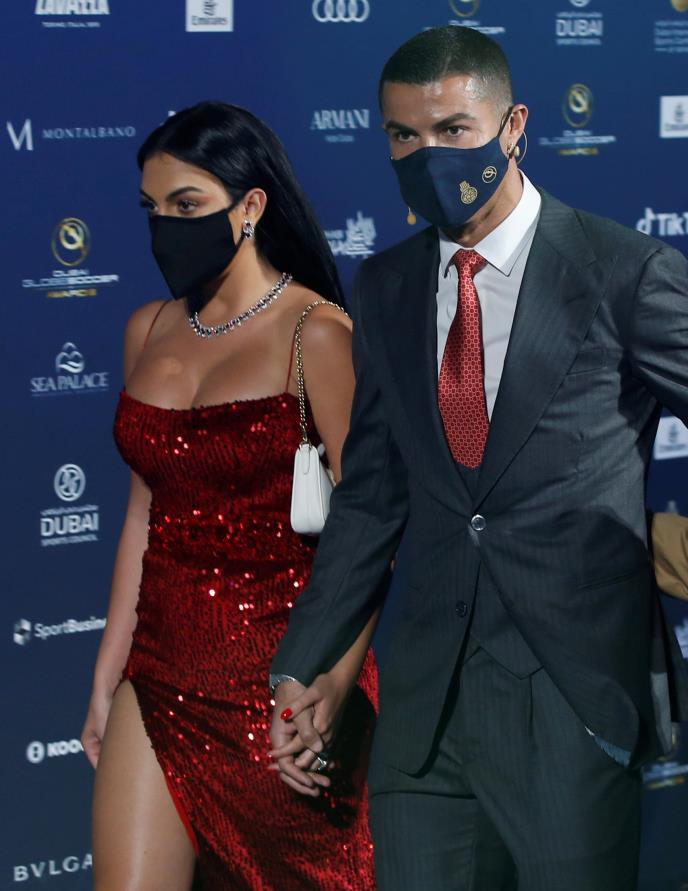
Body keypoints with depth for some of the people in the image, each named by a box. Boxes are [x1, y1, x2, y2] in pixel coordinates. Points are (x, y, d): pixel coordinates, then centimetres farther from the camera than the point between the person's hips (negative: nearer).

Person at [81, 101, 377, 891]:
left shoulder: (315, 335, -10)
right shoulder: (149, 331, 8)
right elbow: (145, 512, 13)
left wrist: (331, 699, -20)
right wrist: (108, 676, 11)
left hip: (277, 674, -5)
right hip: (160, 672, 5)